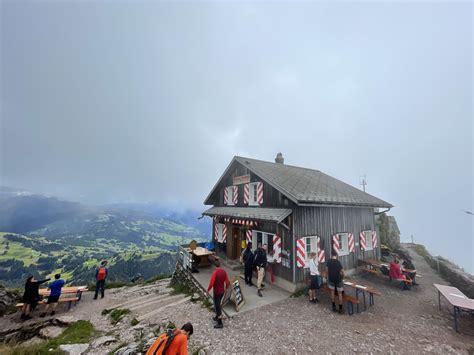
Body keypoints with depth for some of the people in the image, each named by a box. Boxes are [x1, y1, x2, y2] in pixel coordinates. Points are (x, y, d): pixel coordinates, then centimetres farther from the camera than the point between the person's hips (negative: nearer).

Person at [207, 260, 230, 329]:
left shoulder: (215, 272, -23)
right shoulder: (224, 271, -5)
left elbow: (211, 283, -24)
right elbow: (227, 281, 2)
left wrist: (208, 289, -6)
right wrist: (226, 287, 20)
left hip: (216, 292, -6)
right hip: (222, 291, 7)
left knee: (217, 306, 6)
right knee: (218, 304, 25)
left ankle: (220, 323, 14)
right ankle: (217, 317, 41)